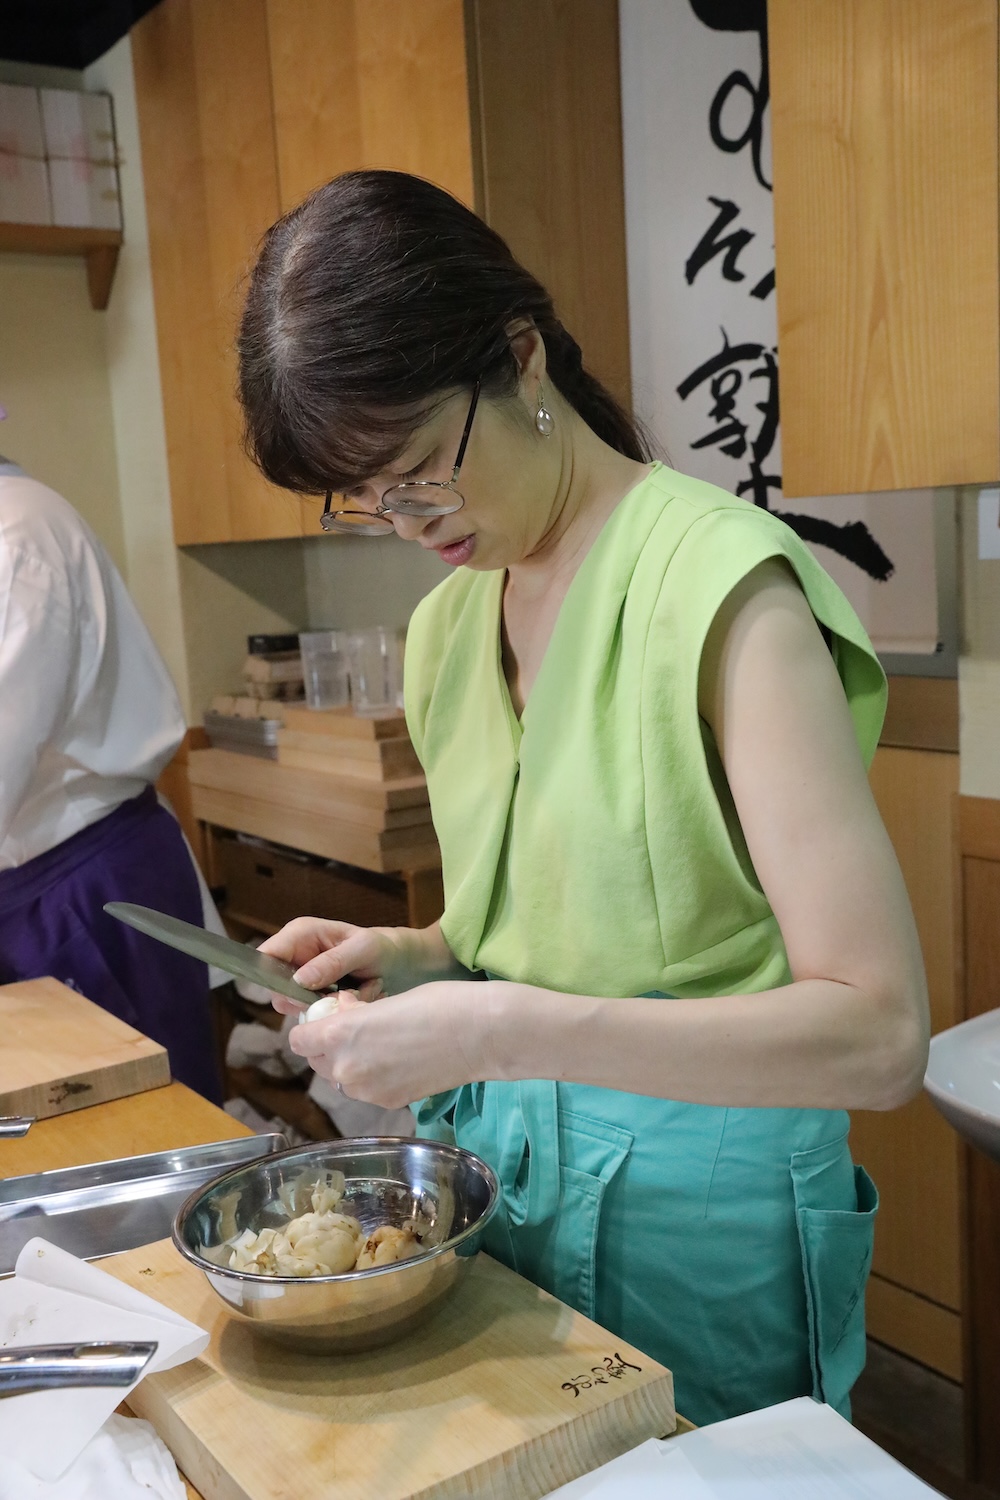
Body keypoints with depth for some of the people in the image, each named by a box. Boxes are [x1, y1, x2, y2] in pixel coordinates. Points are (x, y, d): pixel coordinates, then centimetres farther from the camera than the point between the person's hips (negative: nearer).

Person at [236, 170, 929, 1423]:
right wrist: (414, 955, -4)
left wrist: (506, 1028, -27)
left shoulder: (723, 583, -18)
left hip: (694, 1201, -6)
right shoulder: (446, 628, 4)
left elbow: (879, 1033, -22)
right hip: (489, 1159, 7)